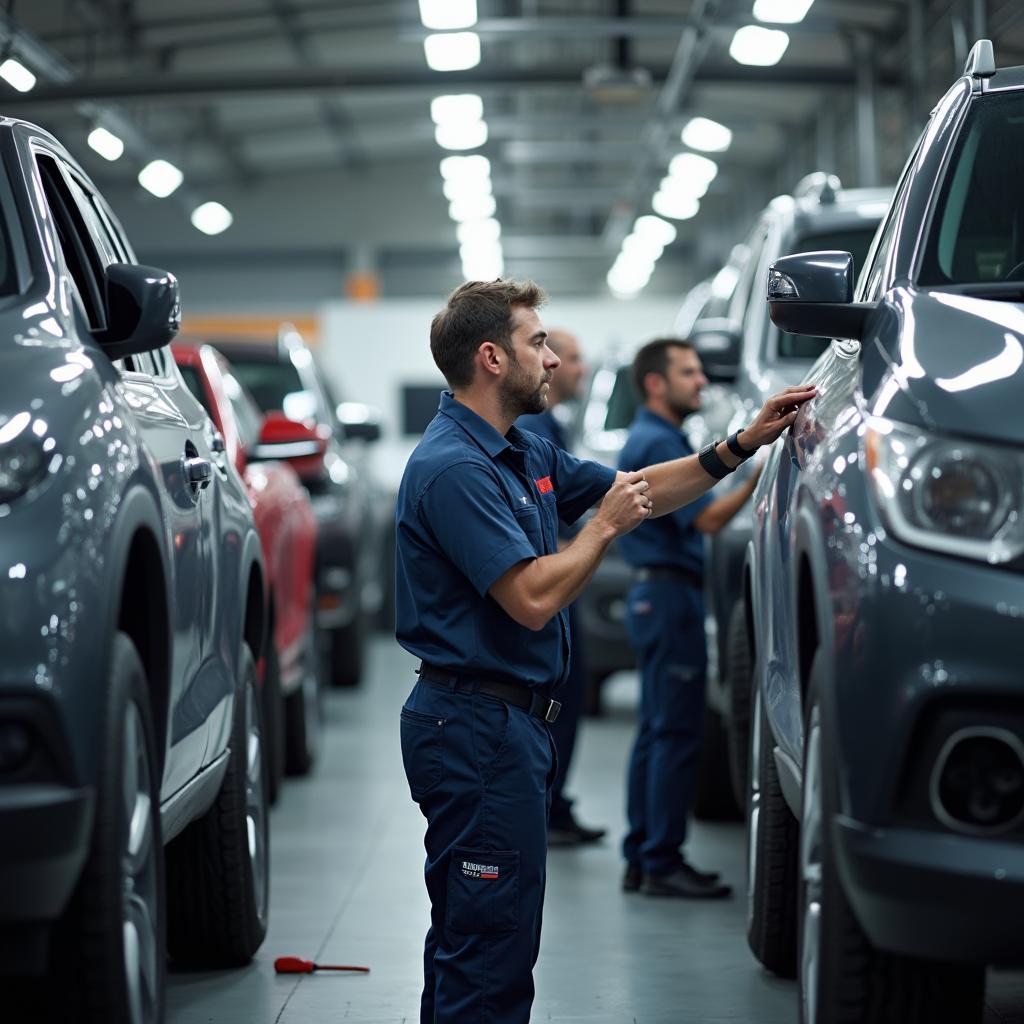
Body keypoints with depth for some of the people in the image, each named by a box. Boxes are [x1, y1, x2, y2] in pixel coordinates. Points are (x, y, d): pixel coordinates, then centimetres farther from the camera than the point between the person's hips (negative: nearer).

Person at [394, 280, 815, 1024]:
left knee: (470, 936, 17)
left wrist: (741, 445, 12)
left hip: (504, 719, 11)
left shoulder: (523, 455, 14)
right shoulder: (454, 468, -18)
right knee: (491, 944, -7)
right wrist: (606, 524, -11)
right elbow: (534, 598, -25)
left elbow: (636, 489, 22)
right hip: (481, 725, -11)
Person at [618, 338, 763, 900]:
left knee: (657, 732, 12)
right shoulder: (657, 443, -14)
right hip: (670, 593, -11)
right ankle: (663, 863, -7)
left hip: (654, 595, 11)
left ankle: (641, 858, 15)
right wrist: (759, 475, -18)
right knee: (677, 733, -9)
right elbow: (708, 518, -21)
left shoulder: (653, 440, 19)